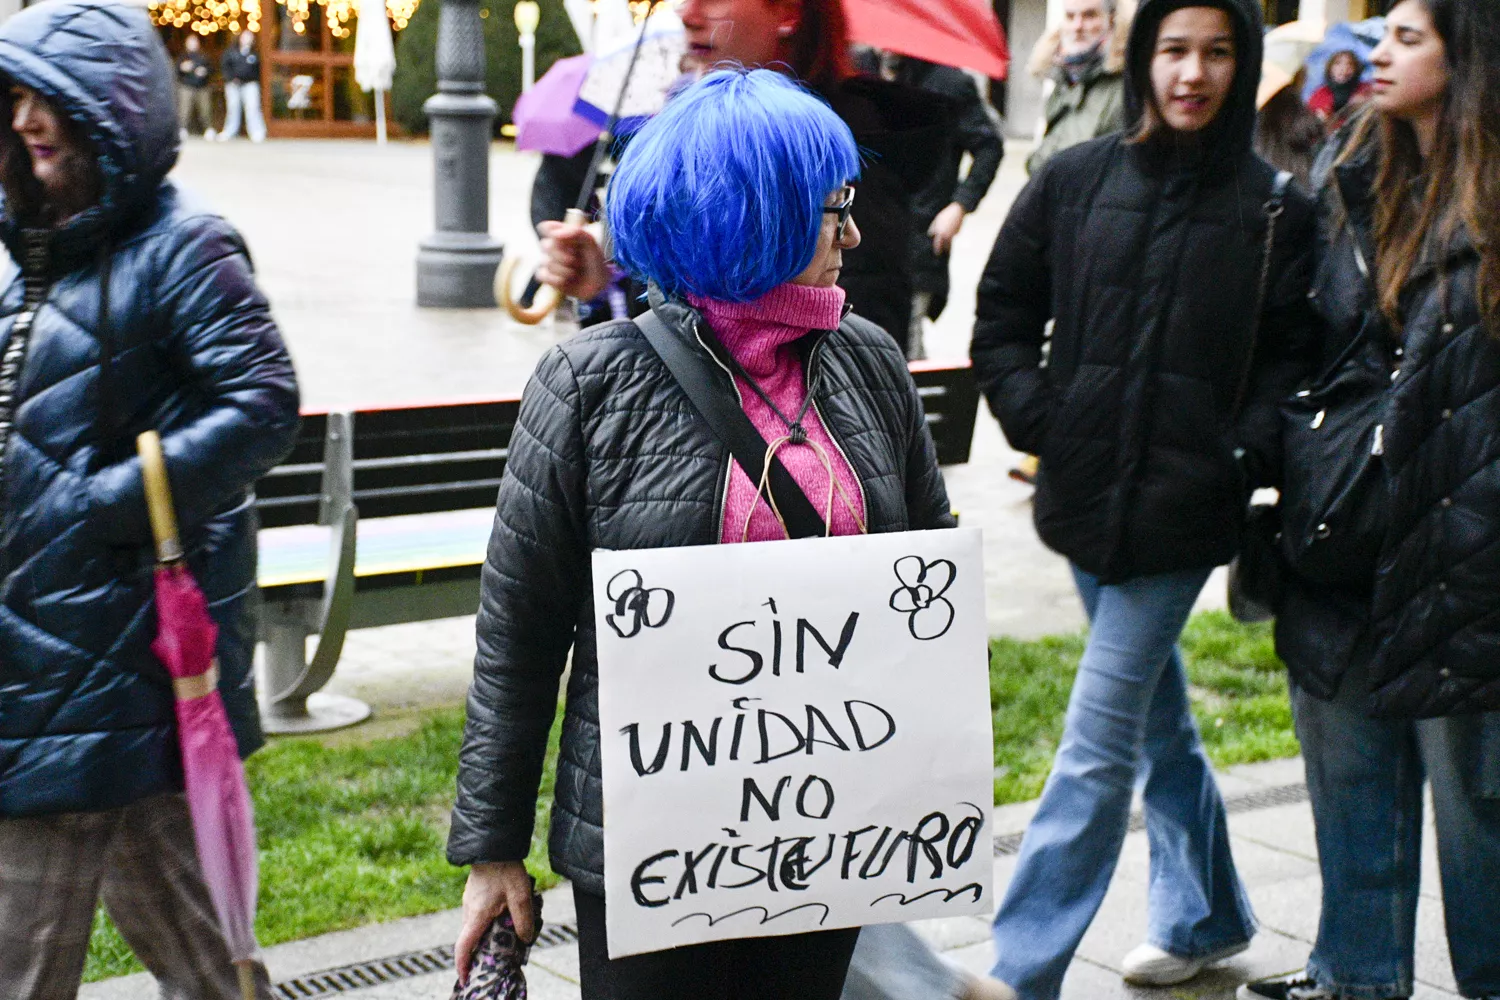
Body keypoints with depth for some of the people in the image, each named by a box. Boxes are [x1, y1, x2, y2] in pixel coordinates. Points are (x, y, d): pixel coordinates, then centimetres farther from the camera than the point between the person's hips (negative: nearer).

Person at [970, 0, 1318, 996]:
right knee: (1157, 717, 19)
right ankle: (1206, 915, 38)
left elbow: (1289, 356, 0)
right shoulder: (1073, 182, 2)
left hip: (1182, 512, -4)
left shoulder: (1274, 207, -3)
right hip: (1086, 501, 4)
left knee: (1096, 746, -5)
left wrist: (1245, 460, -12)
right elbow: (1003, 317, 8)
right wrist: (1039, 421, -2)